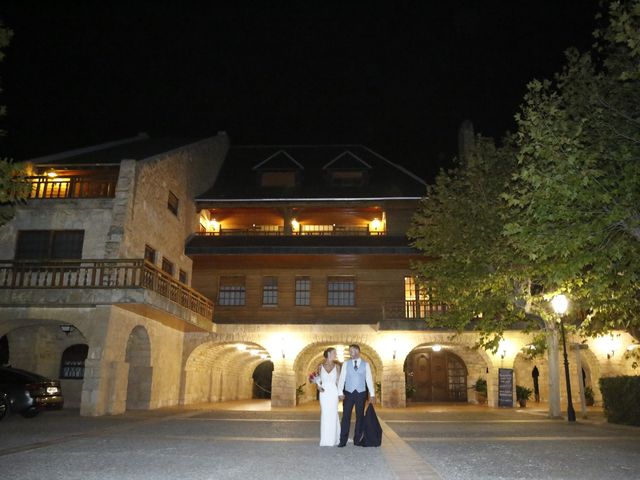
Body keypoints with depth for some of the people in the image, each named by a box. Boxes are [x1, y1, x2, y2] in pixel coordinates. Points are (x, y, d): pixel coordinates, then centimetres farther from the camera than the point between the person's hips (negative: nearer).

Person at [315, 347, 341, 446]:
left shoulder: (337, 366, 2)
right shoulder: (320, 366, 2)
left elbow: (338, 380, 4)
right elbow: (318, 380, 9)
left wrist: (339, 392, -8)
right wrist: (318, 386, -9)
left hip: (333, 392, 0)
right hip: (324, 392, 0)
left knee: (333, 414, 0)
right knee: (324, 414, 3)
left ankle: (333, 439, 9)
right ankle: (325, 439, 12)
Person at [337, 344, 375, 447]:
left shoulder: (365, 364, 4)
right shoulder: (346, 364, 4)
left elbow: (369, 379, 2)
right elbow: (342, 378, 0)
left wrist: (372, 394, -3)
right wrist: (340, 392, -10)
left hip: (361, 393, 0)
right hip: (348, 393, 0)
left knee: (360, 417, 6)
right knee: (346, 417, -2)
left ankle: (357, 440, 16)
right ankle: (343, 440, 2)